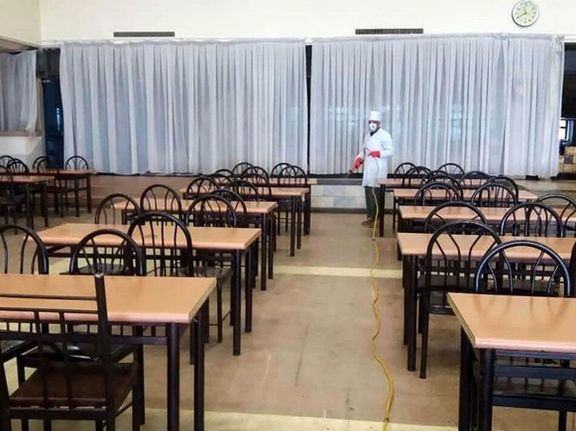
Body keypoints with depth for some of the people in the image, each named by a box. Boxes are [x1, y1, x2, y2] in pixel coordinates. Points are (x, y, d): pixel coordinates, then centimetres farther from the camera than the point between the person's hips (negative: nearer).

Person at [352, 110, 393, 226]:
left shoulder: (384, 135, -5)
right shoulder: (368, 135, 19)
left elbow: (391, 151, -10)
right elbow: (363, 150, 24)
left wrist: (378, 153, -26)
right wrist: (359, 159, 4)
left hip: (378, 169, -7)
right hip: (368, 169, 7)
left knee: (377, 194, -9)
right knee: (368, 193, 8)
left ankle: (378, 219, -4)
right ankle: (370, 217, 17)